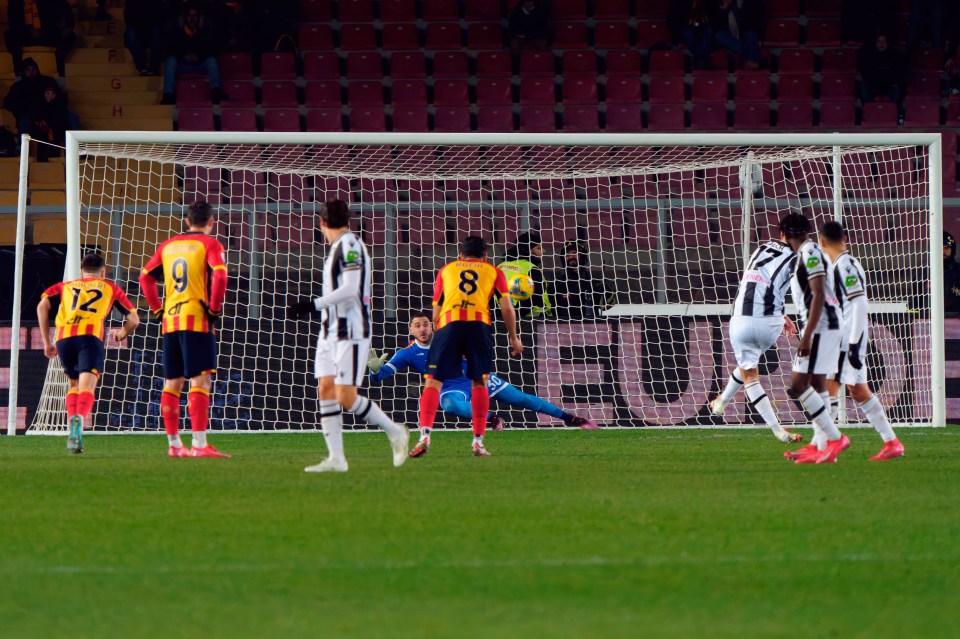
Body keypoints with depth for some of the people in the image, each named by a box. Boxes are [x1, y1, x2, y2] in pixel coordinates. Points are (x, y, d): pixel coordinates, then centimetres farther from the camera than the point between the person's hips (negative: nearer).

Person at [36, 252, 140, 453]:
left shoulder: (65, 286, 31)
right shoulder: (110, 288, 29)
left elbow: (43, 305, 13)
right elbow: (133, 319, 25)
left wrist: (46, 342, 15)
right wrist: (122, 334, 47)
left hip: (64, 337, 2)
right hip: (91, 336, -2)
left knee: (75, 384, 23)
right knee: (87, 386, -14)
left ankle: (72, 425, 4)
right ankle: (79, 420, -43)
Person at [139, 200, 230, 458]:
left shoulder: (167, 245, 15)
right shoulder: (209, 244, -3)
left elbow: (145, 277, 16)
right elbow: (219, 275, -18)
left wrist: (158, 309, 17)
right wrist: (215, 308, -10)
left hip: (170, 321, 6)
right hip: (197, 321, -6)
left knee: (172, 383, 11)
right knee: (201, 380, -8)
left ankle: (174, 444, 14)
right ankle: (199, 444, -16)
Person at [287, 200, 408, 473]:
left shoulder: (349, 245, -13)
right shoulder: (339, 247, 16)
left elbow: (350, 289, -22)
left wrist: (314, 305, -21)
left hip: (351, 330, -9)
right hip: (331, 332, 9)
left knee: (346, 397, -12)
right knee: (326, 390, 0)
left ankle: (394, 431, 6)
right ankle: (336, 458, -2)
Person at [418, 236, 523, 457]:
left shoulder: (446, 270, 27)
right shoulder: (494, 271, 24)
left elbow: (435, 314, 21)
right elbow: (507, 308, 13)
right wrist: (513, 338, 23)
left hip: (449, 323, 0)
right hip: (479, 325, 0)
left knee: (433, 381, 1)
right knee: (479, 382, 15)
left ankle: (425, 433, -19)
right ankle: (478, 441, 9)